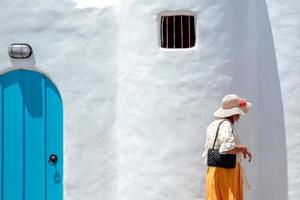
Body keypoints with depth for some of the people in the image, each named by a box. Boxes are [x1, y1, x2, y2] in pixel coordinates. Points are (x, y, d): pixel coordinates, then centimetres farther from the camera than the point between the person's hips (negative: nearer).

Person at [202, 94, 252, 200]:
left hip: (213, 171, 9)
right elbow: (228, 148, -30)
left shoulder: (213, 124, 12)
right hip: (226, 171, -9)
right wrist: (244, 148, -12)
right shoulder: (226, 125, -16)